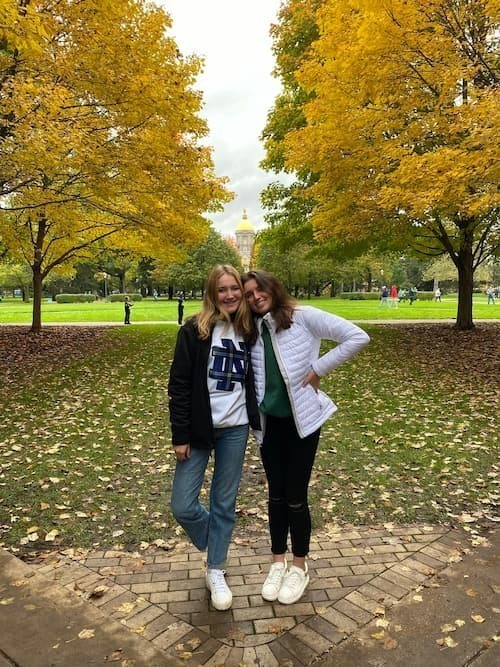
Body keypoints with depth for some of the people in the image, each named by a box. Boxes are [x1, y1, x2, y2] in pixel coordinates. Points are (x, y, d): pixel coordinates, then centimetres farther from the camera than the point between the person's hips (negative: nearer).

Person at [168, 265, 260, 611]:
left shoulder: (249, 330, 1)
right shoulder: (194, 330, -9)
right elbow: (179, 385, -9)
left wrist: (257, 422, 6)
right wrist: (180, 435, -10)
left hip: (235, 429, 2)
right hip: (199, 427, -2)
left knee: (225, 503, 11)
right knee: (183, 505, 0)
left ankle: (216, 571, 31)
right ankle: (218, 542, 32)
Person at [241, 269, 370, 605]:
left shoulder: (303, 316, -11)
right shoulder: (254, 328, 5)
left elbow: (357, 337, -17)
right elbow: (251, 376, 12)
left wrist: (318, 368, -16)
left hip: (302, 419, -4)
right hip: (269, 421, 5)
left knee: (295, 496, 7)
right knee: (276, 495, 15)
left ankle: (299, 566, 29)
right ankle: (279, 562, 34)